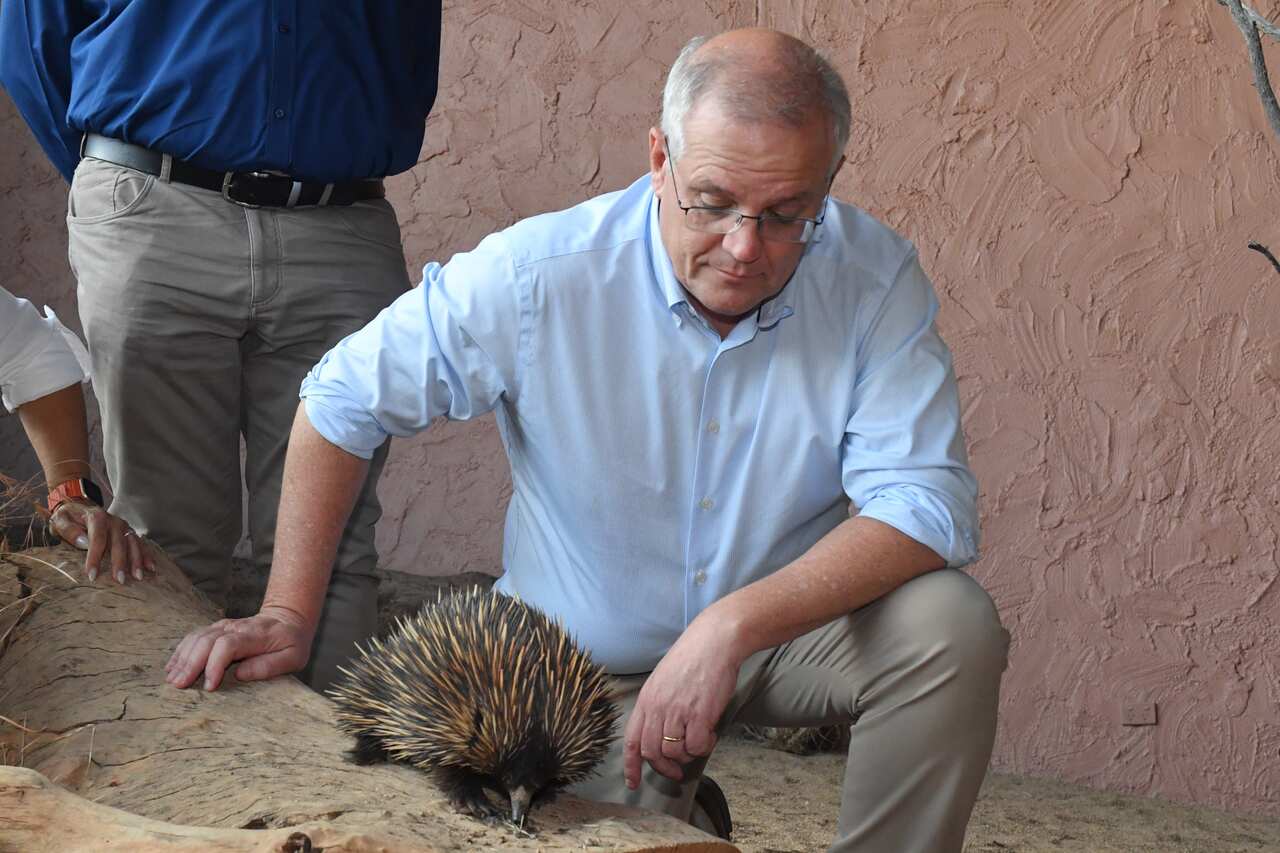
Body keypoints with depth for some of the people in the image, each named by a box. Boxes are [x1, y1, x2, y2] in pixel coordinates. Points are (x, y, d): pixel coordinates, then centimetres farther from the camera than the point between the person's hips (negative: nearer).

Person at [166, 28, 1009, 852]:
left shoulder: (874, 277, -18)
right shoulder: (538, 275, -20)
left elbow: (925, 502, -24)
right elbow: (345, 402, -8)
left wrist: (735, 625, -36)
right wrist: (290, 616, -10)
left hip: (793, 625, 1)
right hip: (593, 664, -1)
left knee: (951, 622, -26)